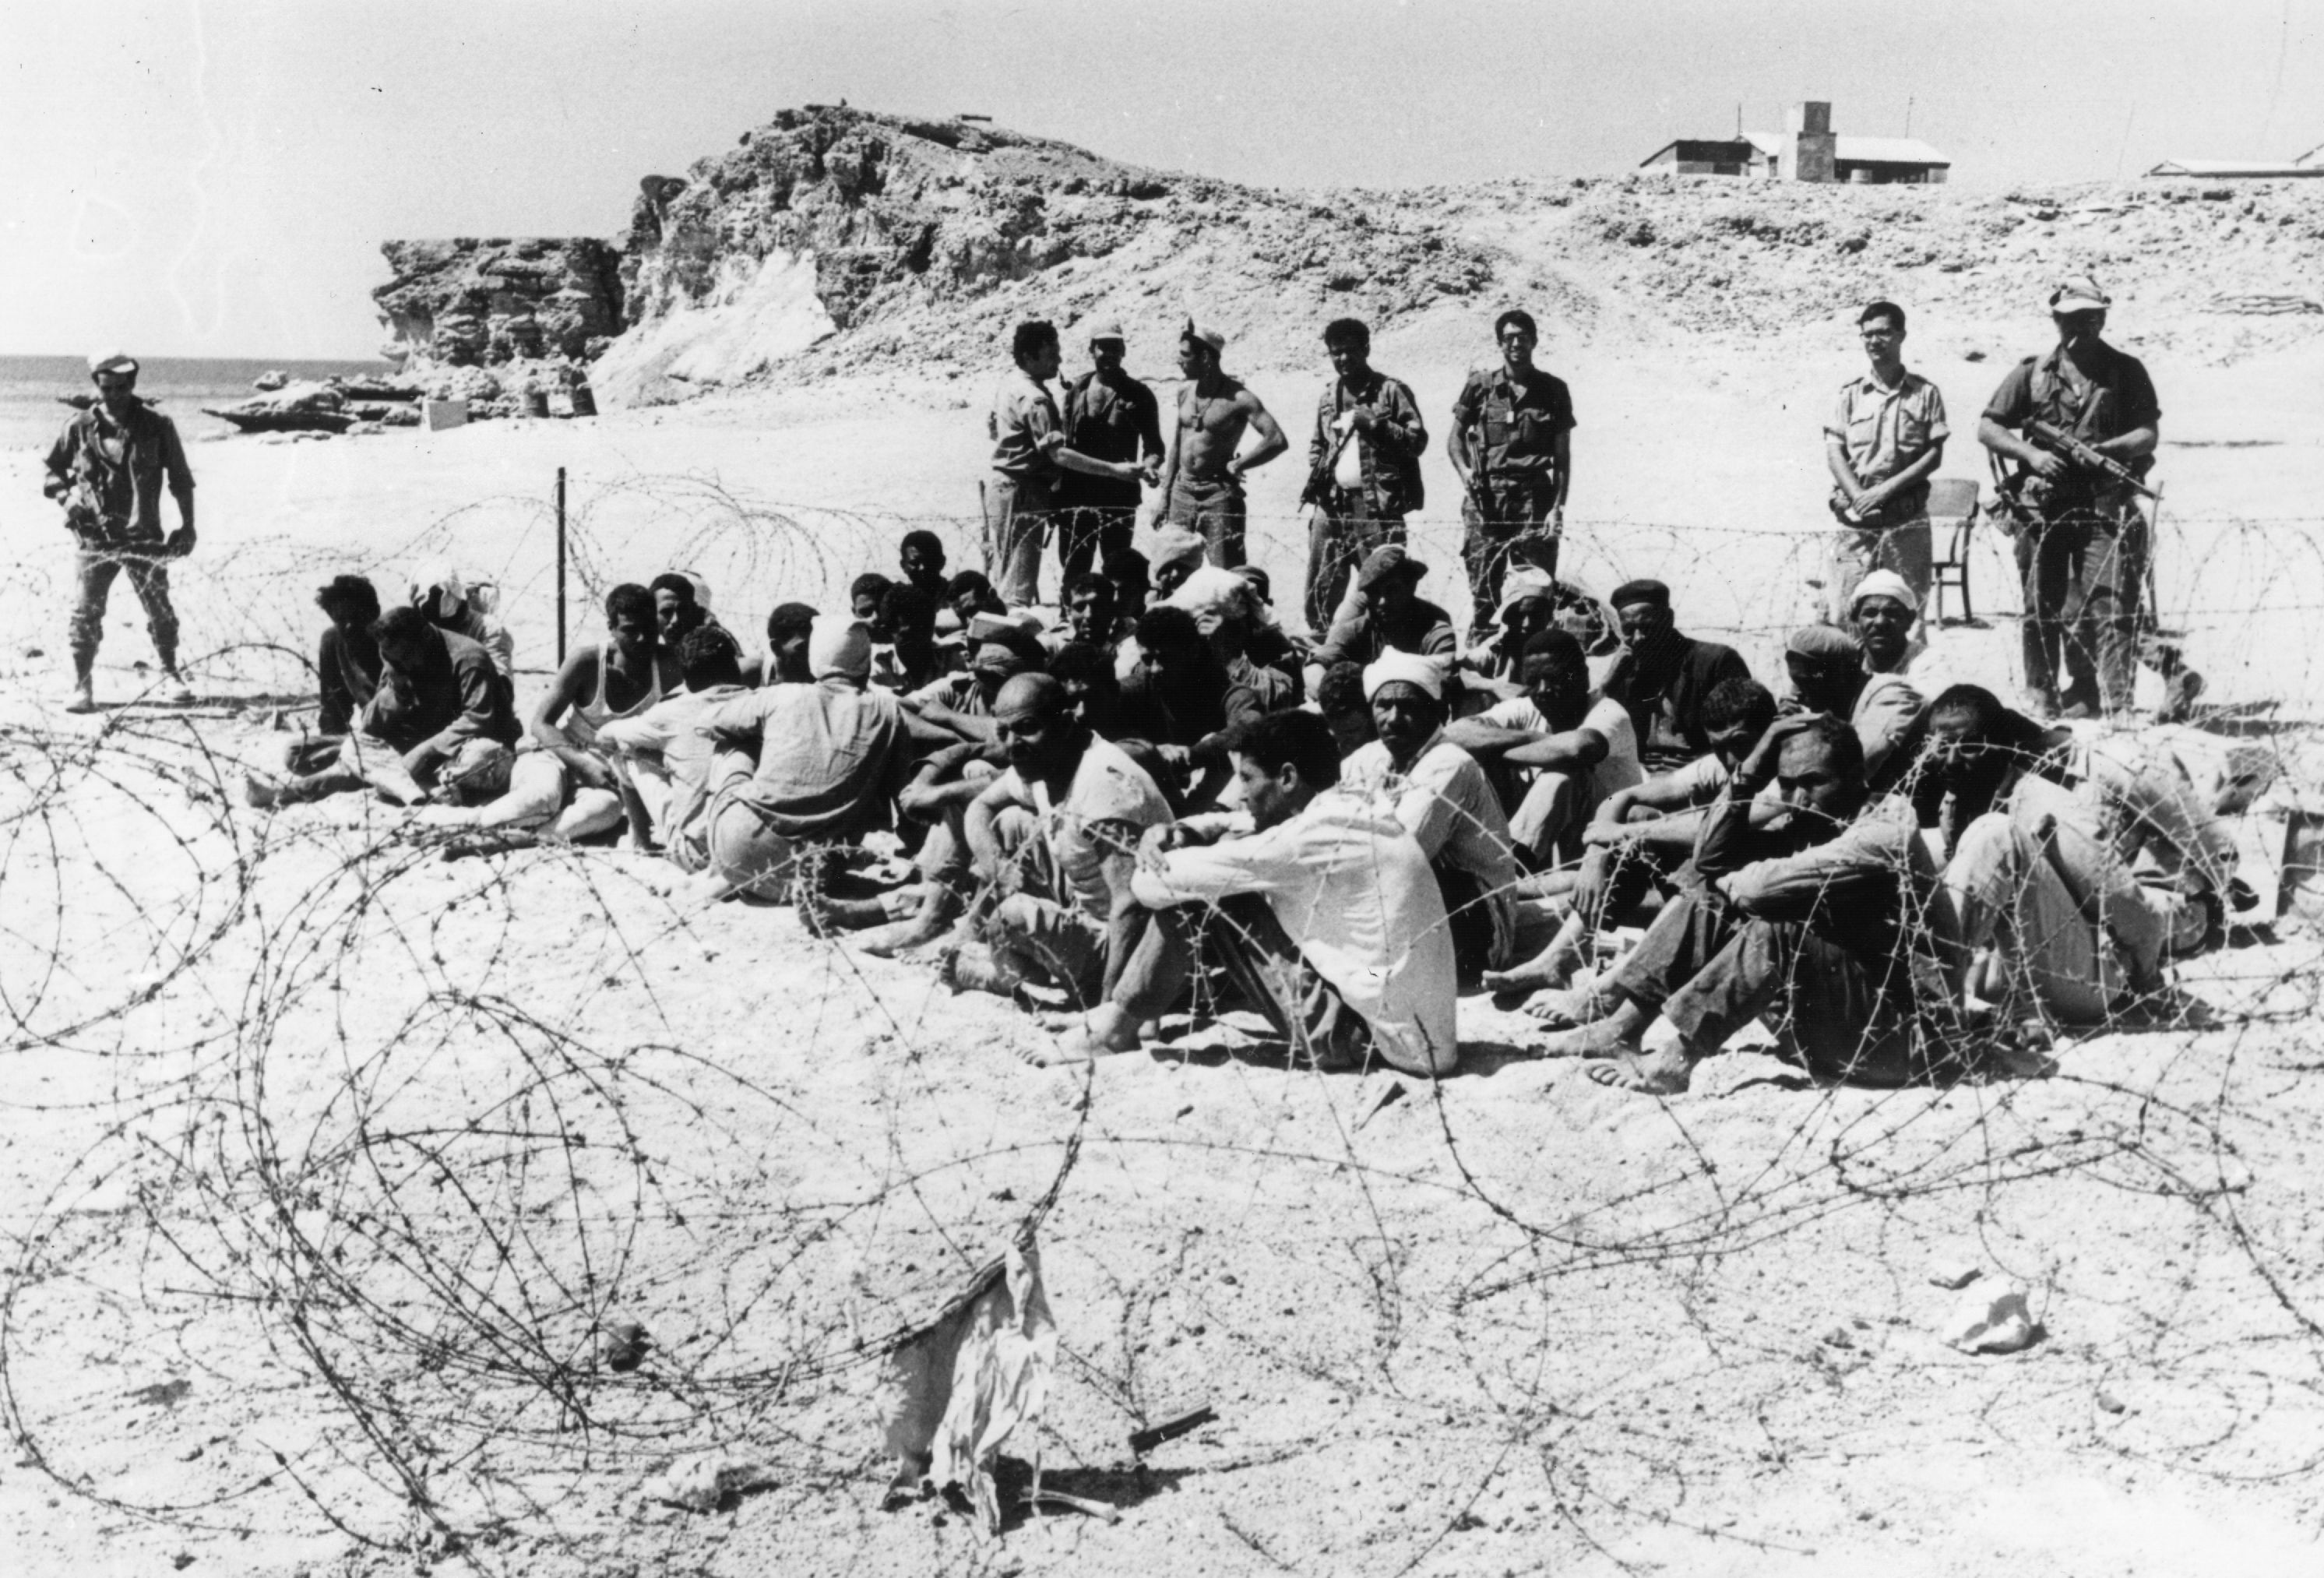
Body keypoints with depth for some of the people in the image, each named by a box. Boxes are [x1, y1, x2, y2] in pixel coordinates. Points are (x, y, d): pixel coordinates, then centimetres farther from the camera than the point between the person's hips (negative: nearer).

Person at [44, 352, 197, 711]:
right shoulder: (80, 428, 2)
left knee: (160, 608, 2)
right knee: (87, 611, -3)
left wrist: (187, 526, 4)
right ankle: (82, 686, 6)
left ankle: (170, 675, 20)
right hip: (94, 536, 0)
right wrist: (66, 497, -7)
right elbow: (53, 472, 13)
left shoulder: (157, 426, 0)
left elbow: (180, 479, 6)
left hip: (143, 536, 0)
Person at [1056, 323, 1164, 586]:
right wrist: (1056, 494, 6)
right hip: (1075, 496, 2)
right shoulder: (1076, 390, 8)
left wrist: (1147, 466, -19)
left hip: (1119, 498, -2)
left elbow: (1154, 448, 5)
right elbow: (1064, 444, 13)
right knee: (1072, 572, 5)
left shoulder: (1138, 395, 1)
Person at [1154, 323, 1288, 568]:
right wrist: (1164, 495, 12)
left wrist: (1235, 466, -11)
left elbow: (1277, 441, -17)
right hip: (1182, 491, 6)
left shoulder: (1238, 398, -11)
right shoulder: (1185, 393, 8)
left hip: (1219, 494, -6)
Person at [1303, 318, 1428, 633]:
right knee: (1320, 588, 8)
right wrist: (1316, 475, 12)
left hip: (1376, 505, -5)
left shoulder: (1391, 391, 0)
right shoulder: (1328, 398, 17)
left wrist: (1375, 423, -14)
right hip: (1332, 504, 6)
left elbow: (1418, 440, -4)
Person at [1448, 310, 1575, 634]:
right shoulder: (1480, 385, 7)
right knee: (1483, 589, 1)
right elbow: (1456, 437, 14)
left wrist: (1558, 507, -2)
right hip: (1486, 497, 0)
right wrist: (1464, 470, -6)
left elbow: (1563, 456, 7)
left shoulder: (1553, 390, 7)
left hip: (1535, 498, 0)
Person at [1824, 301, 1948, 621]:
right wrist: (1859, 497, -12)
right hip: (1856, 519, 1)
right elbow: (1834, 451, 4)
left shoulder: (1924, 393, 7)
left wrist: (1885, 489, -10)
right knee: (1846, 612, -5)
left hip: (1907, 520, -1)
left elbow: (1935, 454, 1)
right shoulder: (1851, 393, 11)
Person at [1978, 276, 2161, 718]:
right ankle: (2041, 695, 18)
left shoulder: (2126, 371, 9)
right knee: (2042, 603, 7)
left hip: (2105, 504, -2)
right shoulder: (2033, 372, 12)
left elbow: (2148, 433, 2)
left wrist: (2102, 449, -16)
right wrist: (2030, 454, -6)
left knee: (2109, 604, -11)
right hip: (2043, 506, 2)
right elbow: (1987, 428, 11)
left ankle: (2112, 701, -14)